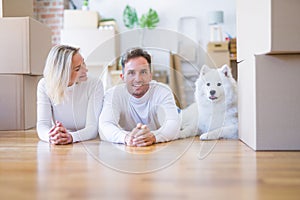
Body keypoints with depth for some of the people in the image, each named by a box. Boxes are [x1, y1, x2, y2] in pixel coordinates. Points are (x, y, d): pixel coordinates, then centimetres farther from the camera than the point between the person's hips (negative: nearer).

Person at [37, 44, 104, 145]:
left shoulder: (95, 85, -10)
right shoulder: (45, 85, -4)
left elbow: (93, 128, -16)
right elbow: (42, 124, -11)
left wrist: (71, 137, -35)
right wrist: (50, 137, -34)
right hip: (59, 148, 1)